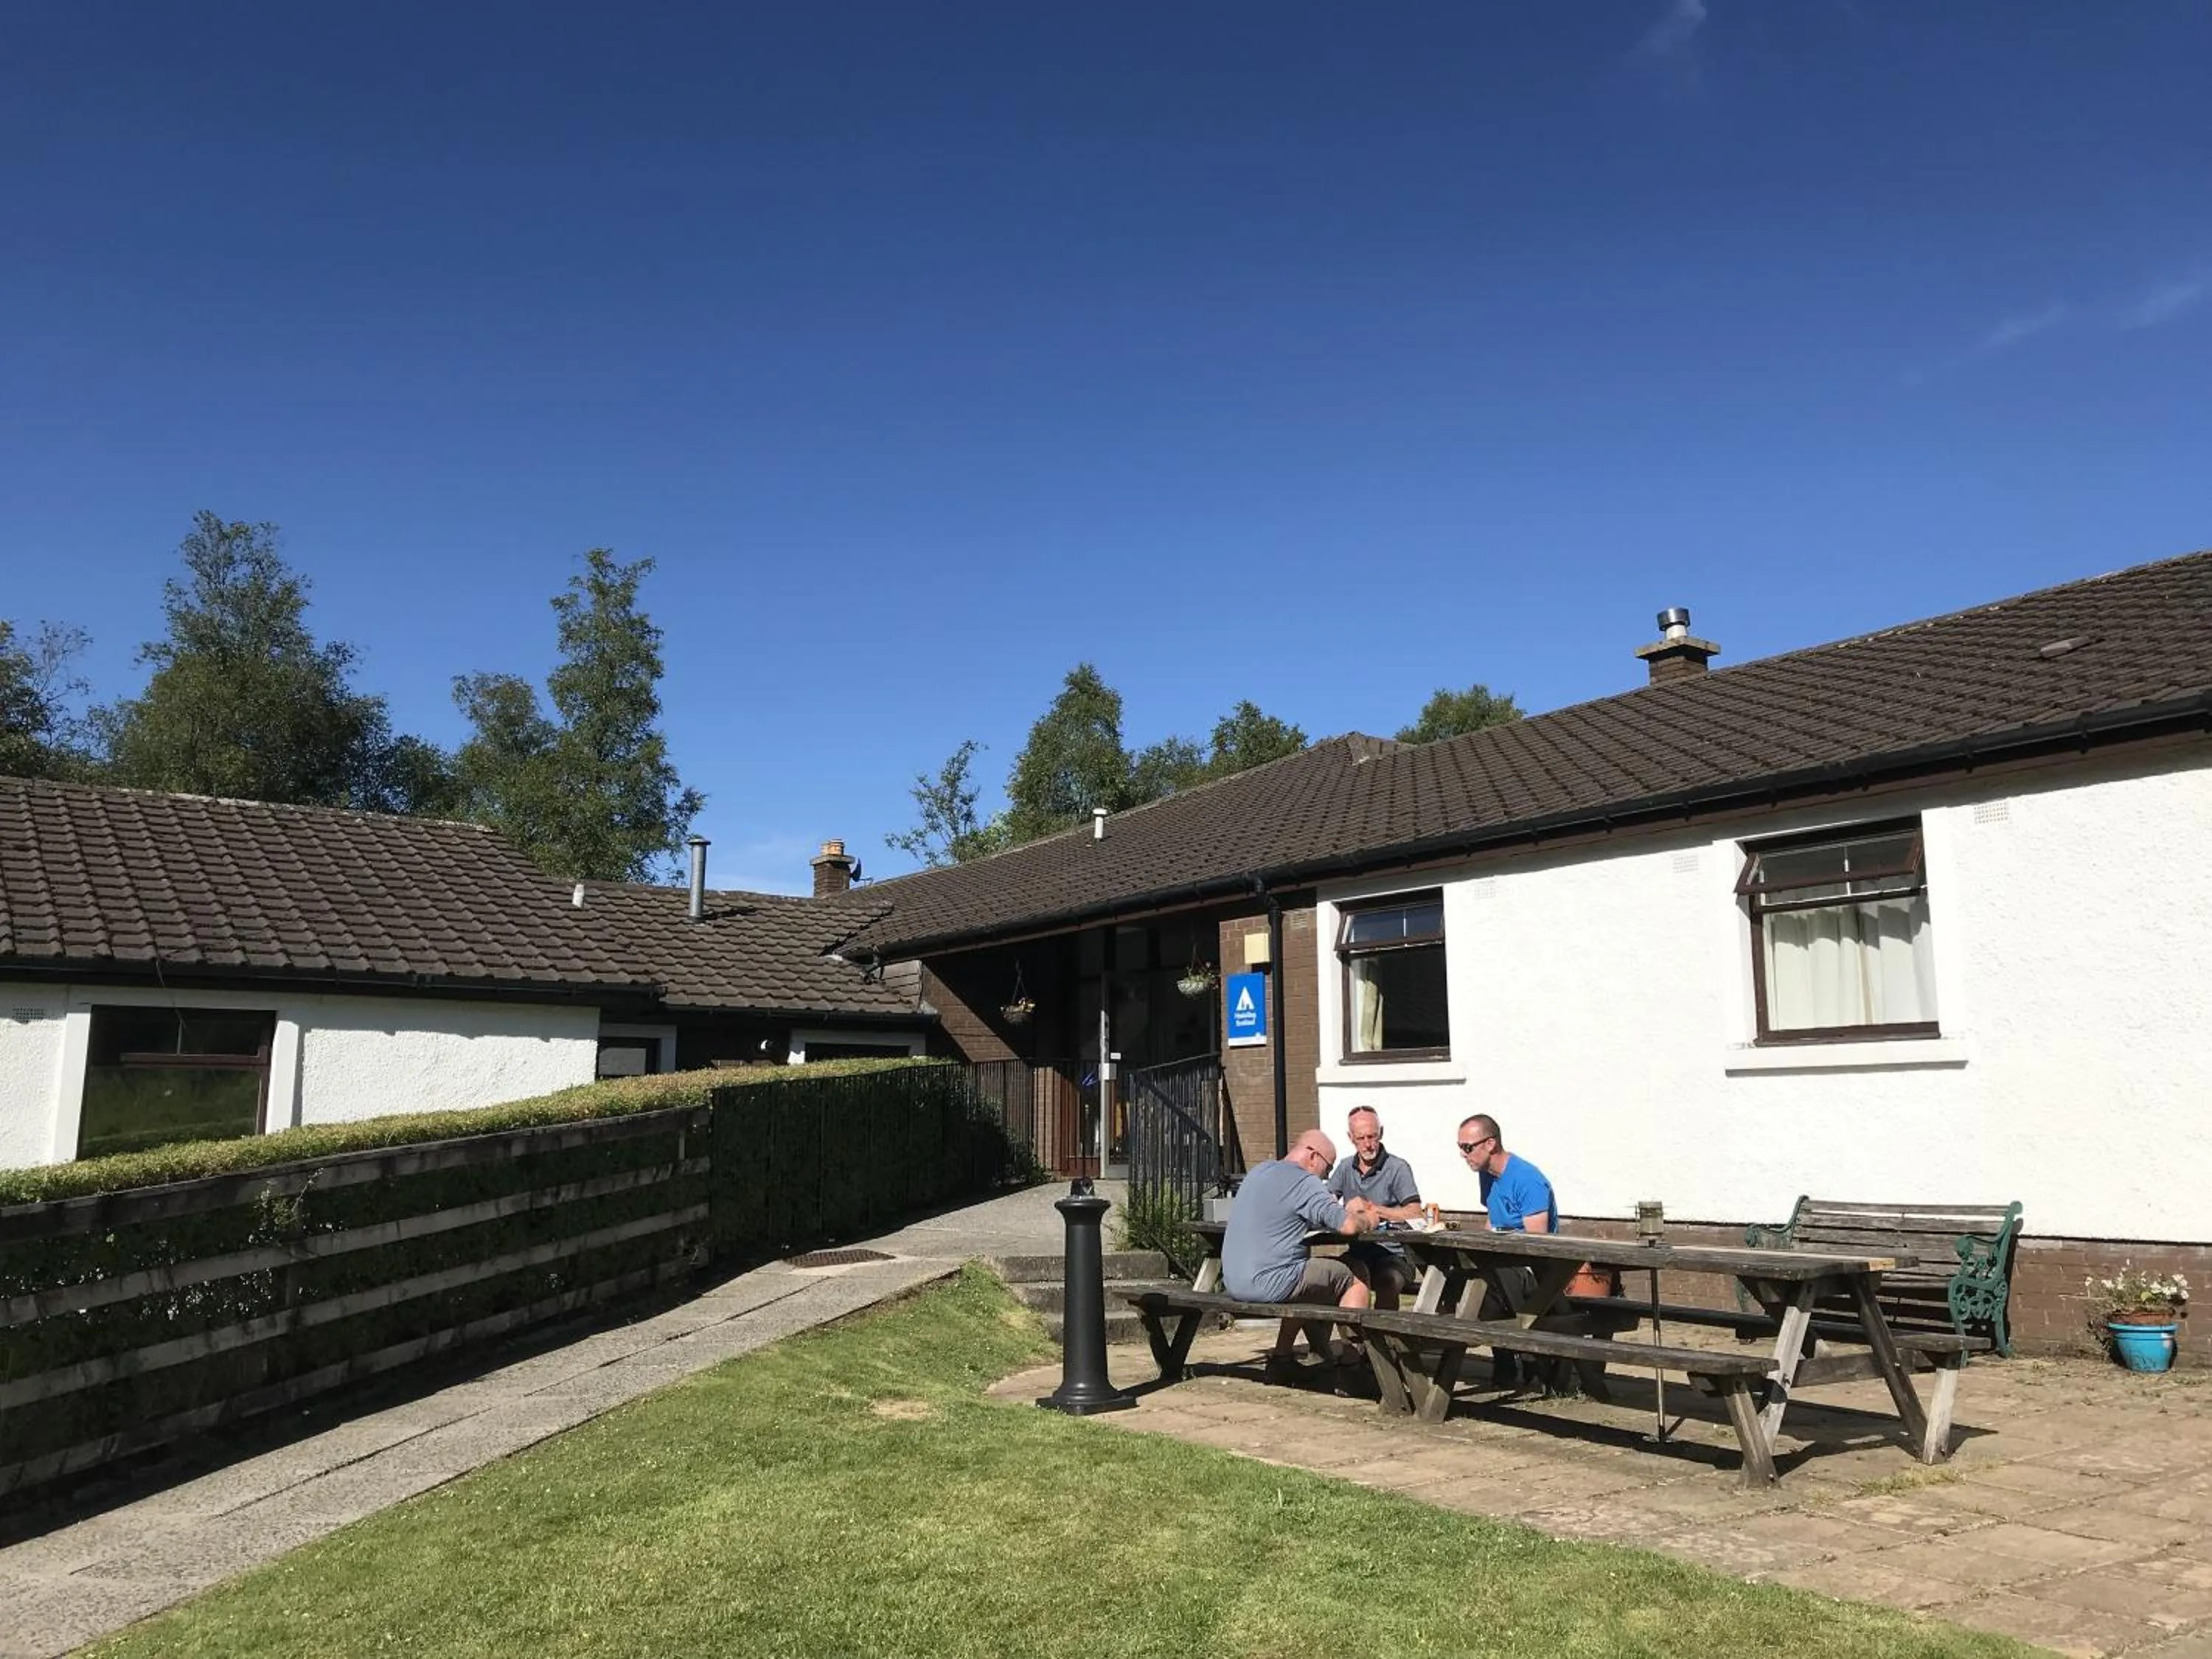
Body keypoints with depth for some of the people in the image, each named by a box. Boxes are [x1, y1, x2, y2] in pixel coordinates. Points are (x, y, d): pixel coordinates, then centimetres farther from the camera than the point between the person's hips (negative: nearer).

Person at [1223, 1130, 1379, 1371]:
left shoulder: (1259, 1172, 16)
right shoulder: (1304, 1182, -12)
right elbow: (1347, 1226, -16)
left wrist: (1346, 1209, 23)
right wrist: (1367, 1220, 7)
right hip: (1268, 1284, -9)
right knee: (1354, 1285, 5)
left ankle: (1281, 1356, 28)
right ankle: (1349, 1365, 13)